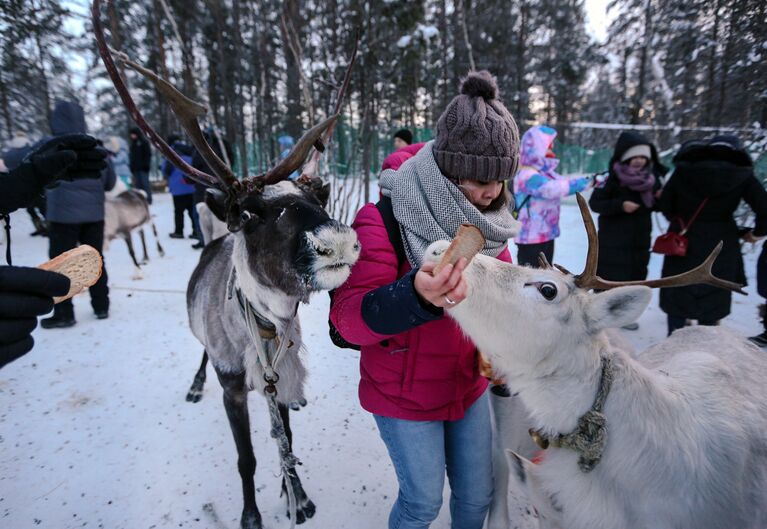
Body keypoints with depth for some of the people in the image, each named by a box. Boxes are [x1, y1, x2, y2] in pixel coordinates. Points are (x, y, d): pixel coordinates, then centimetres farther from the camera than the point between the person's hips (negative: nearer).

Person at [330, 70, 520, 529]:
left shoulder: (487, 217, -3)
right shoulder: (385, 219, -23)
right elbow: (349, 318, -27)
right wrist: (416, 295, -46)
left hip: (470, 386, 6)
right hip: (405, 396, -5)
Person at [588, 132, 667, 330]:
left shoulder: (652, 176, 6)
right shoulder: (612, 177, -12)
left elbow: (654, 205, 17)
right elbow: (595, 203, -15)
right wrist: (620, 205, -26)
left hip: (640, 238, 6)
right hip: (613, 239, -6)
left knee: (635, 274, 12)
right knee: (610, 276, -2)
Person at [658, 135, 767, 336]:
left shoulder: (684, 169, -3)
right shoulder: (742, 175, -4)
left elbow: (663, 204, -2)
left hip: (683, 244, 0)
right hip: (719, 249, 0)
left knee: (677, 297, 13)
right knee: (711, 300, 14)